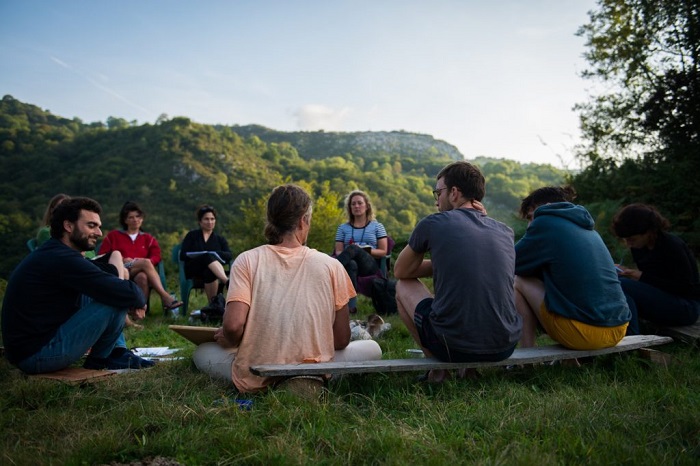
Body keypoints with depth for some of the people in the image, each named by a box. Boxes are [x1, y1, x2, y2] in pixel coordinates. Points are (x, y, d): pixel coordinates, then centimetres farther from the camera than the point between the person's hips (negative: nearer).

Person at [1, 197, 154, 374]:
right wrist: (140, 300, -4)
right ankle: (101, 359, 5)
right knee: (115, 301, -19)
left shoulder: (53, 253, 9)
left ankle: (116, 351, 11)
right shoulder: (63, 259, -22)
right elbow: (127, 293, -27)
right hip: (37, 354, -10)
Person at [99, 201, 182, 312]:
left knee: (142, 277, -39)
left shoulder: (148, 238, 22)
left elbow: (156, 256, 8)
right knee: (145, 263, -33)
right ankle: (165, 297, -44)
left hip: (141, 273, 1)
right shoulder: (113, 236, 19)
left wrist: (146, 262, -15)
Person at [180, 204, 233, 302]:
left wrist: (215, 253, -17)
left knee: (210, 272, -40)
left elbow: (230, 255, 4)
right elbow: (182, 255, 7)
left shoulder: (220, 239, 23)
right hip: (193, 271, -1)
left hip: (212, 270, 1)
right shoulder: (192, 236, 20)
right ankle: (227, 282, -59)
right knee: (208, 256, -37)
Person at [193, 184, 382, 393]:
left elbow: (233, 326, -13)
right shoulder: (331, 265, 1)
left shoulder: (247, 260, -1)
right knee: (372, 348, 25)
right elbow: (342, 340, 4)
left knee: (202, 351, 29)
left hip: (255, 378, 1)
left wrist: (229, 341, 11)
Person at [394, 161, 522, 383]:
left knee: (403, 286, 20)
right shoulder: (505, 232, 8)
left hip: (454, 346, -4)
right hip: (505, 346, 5)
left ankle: (438, 367, 14)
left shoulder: (433, 223, -3)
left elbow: (400, 271, 11)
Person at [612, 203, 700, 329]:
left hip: (686, 306, -8)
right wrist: (627, 271, -7)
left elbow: (685, 287, -18)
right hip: (661, 299, 8)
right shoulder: (639, 247, 4)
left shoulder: (672, 246, -18)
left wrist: (642, 277, -22)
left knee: (622, 285, -28)